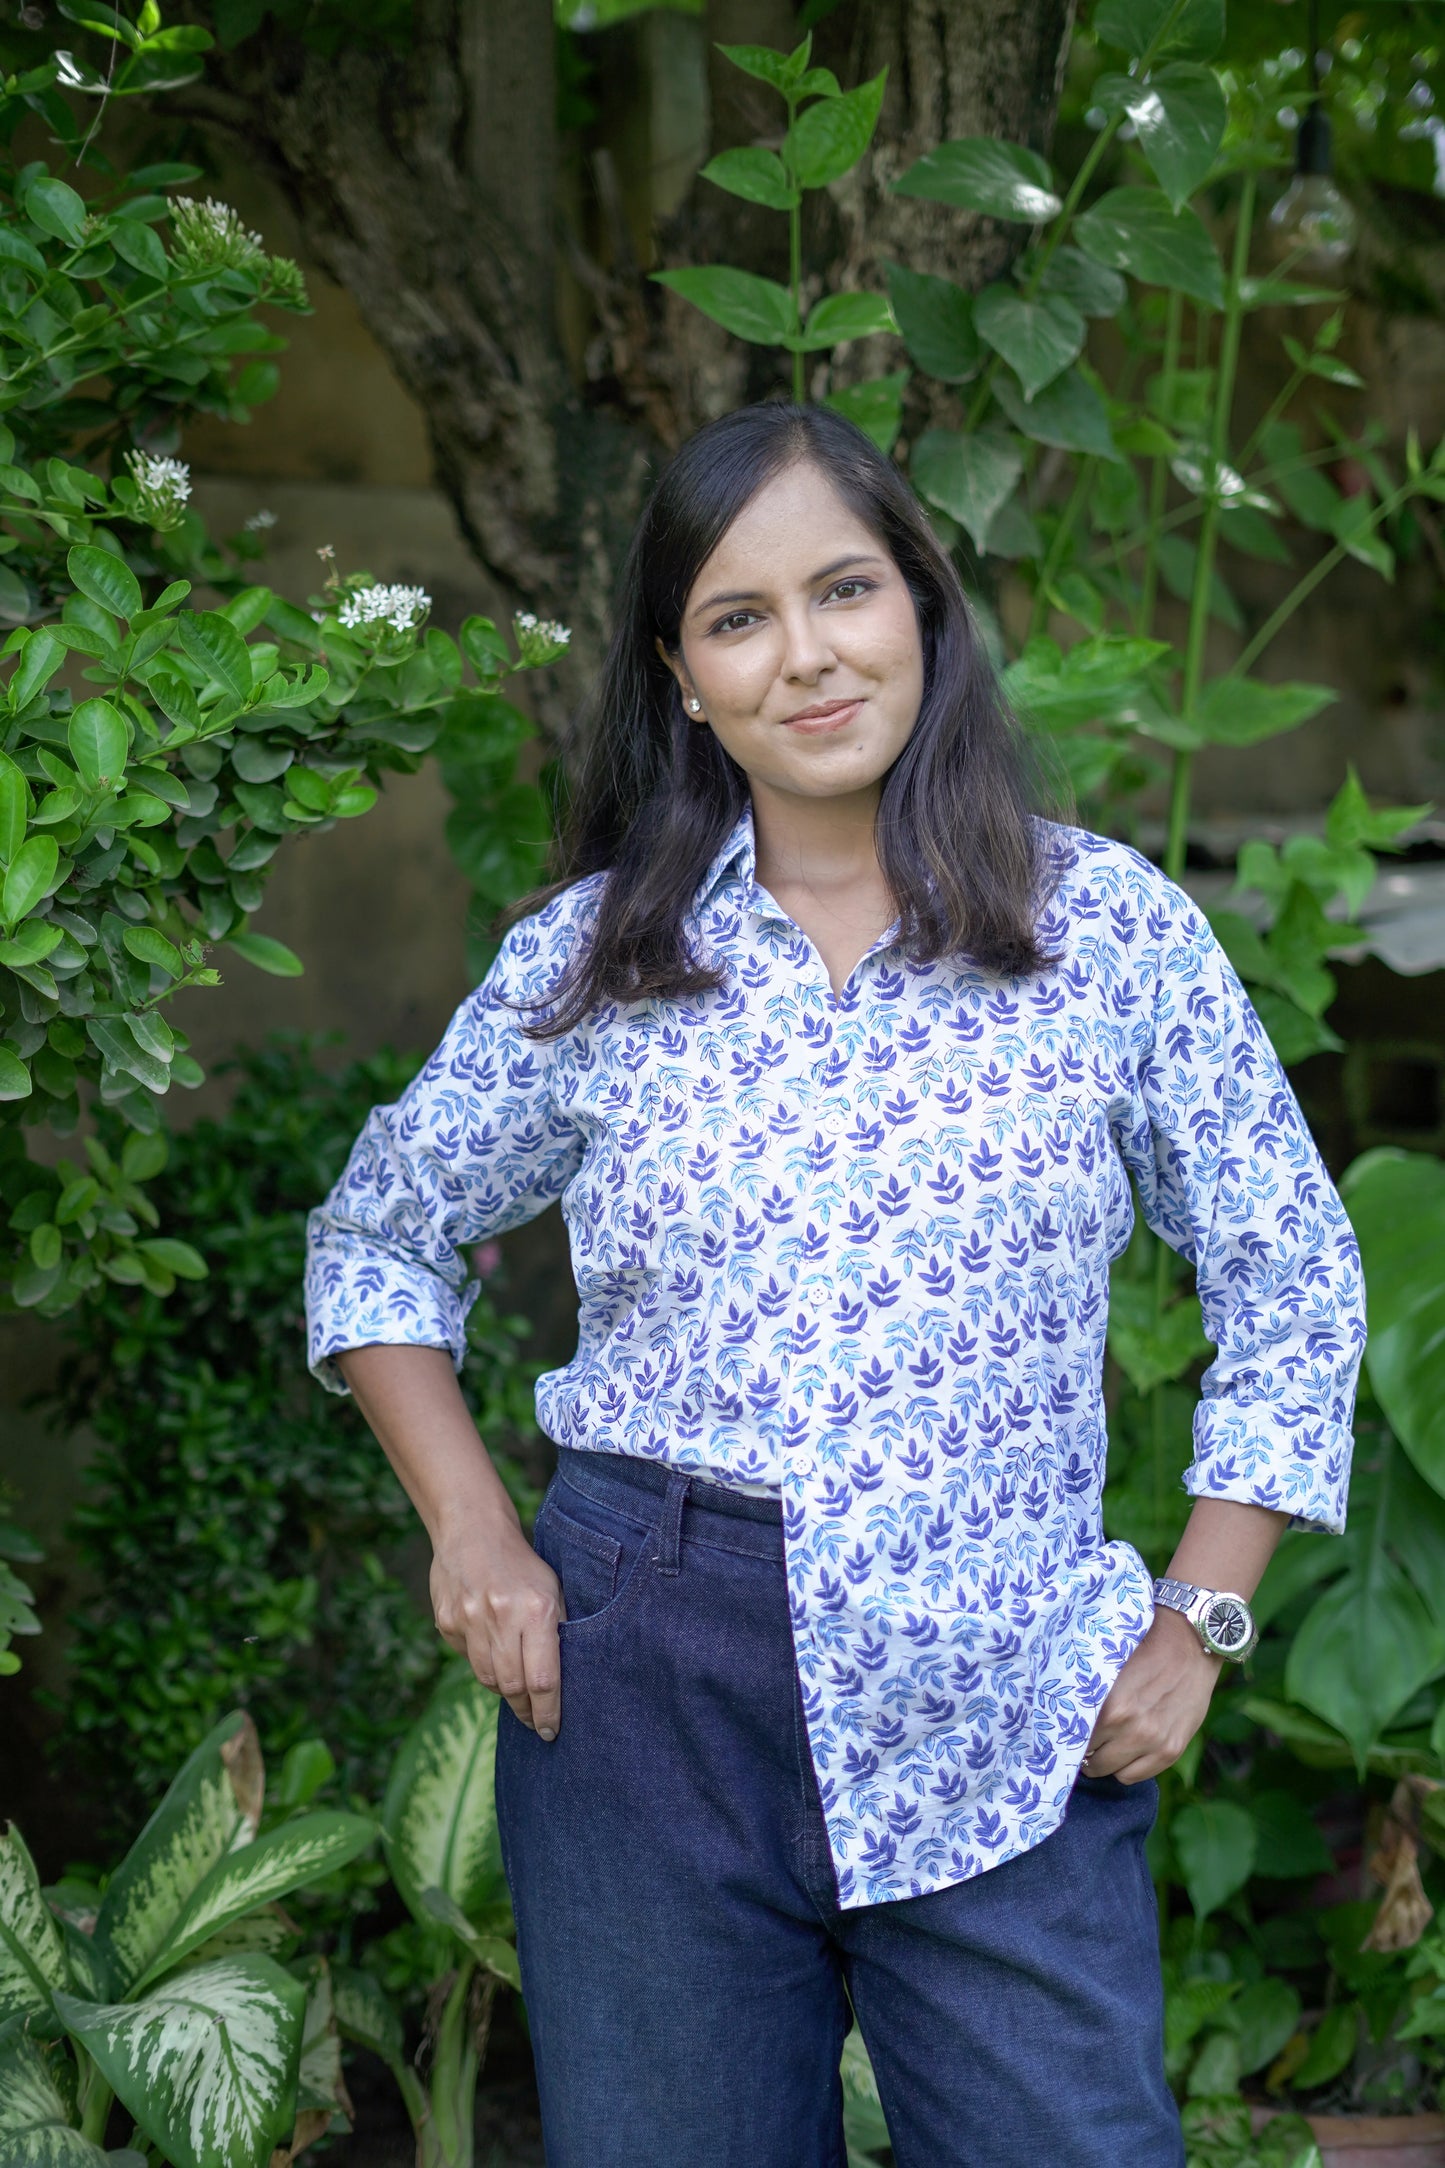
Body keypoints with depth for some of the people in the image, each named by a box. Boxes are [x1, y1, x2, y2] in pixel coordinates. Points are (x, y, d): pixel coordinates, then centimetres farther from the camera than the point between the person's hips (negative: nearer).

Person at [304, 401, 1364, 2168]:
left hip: (1006, 1733, -1)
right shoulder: (591, 959, 3)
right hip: (646, 1685, 1)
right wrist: (468, 1530, 3)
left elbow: (1292, 1285, 7)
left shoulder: (1108, 924, 1)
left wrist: (1197, 1618, 1)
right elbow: (377, 1239, 16)